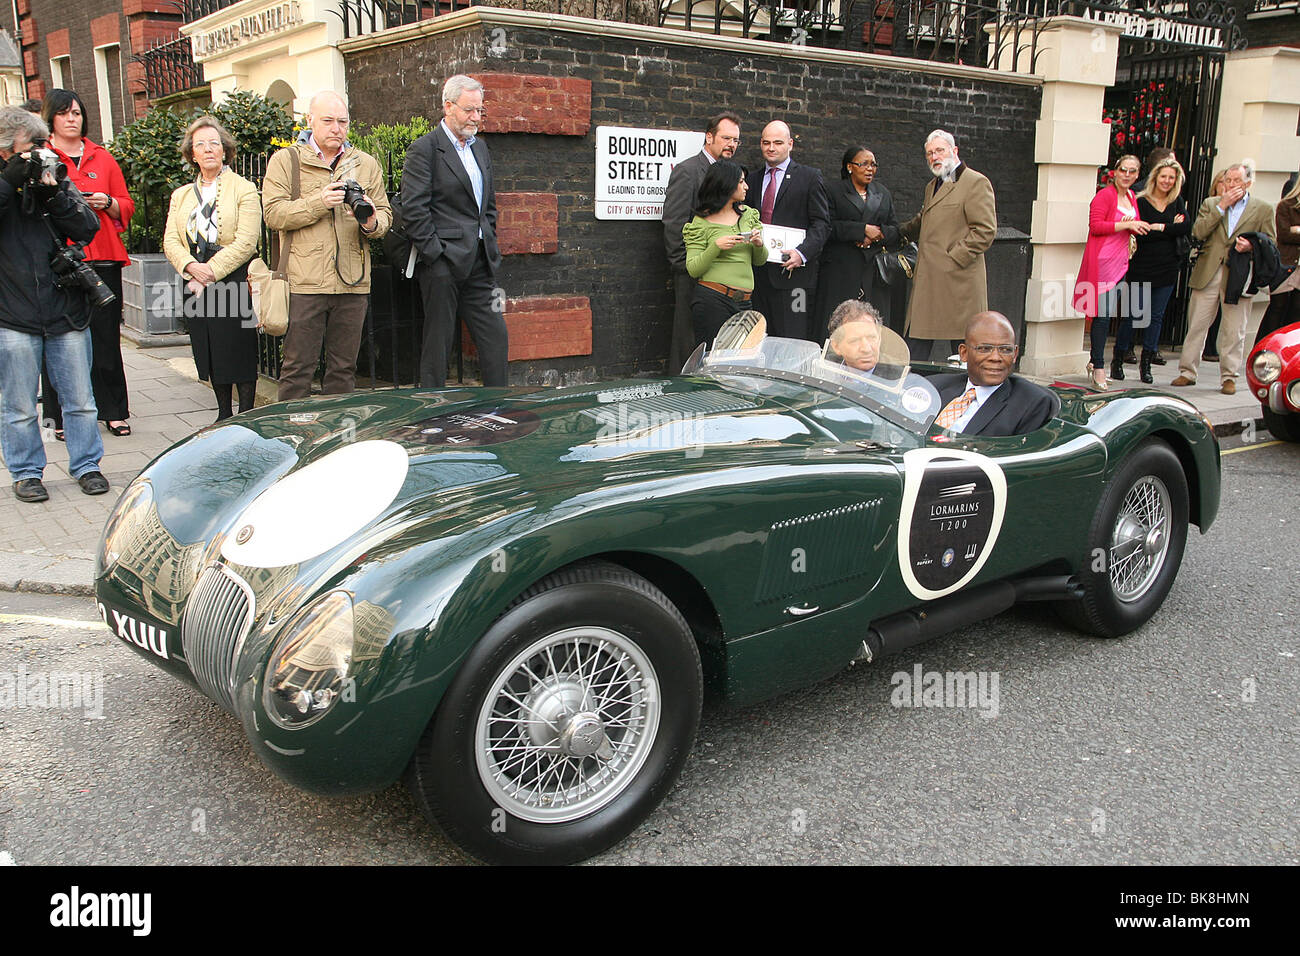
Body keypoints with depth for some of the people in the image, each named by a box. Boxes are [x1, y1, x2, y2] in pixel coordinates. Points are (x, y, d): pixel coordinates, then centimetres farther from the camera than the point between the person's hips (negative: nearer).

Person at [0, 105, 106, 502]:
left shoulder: (57, 179, 7)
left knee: (80, 400, 10)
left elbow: (88, 230, -3)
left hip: (67, 313, 2)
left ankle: (86, 465, 24)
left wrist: (56, 194, -15)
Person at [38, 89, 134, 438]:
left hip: (102, 258, 2)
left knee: (105, 337, 3)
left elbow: (126, 206, 15)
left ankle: (113, 411, 11)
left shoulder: (102, 158, 16)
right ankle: (62, 417, 7)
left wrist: (107, 203, -5)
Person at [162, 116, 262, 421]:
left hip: (234, 281, -5)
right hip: (196, 285, 5)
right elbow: (170, 240, 8)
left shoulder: (244, 189, 1)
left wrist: (211, 270, -16)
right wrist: (191, 266, -12)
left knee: (240, 353, -5)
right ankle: (224, 416, 19)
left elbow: (246, 241, -10)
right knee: (211, 356, 8)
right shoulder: (181, 195, 17)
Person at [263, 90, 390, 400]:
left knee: (344, 368, 9)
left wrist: (372, 223, -10)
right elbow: (273, 214, -4)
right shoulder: (285, 160, 6)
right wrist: (320, 203, -16)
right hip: (304, 282, -3)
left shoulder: (366, 163, 16)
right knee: (298, 368, -1)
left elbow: (385, 214, 14)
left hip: (353, 282, 3)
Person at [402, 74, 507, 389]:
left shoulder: (480, 148, 18)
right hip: (443, 262, -7)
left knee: (496, 338, 4)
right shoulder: (424, 148, -6)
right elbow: (413, 209, -12)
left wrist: (490, 246, 13)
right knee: (438, 342, 1)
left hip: (479, 263, 7)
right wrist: (435, 253, -15)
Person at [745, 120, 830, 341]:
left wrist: (802, 252, -18)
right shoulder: (752, 178, 18)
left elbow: (821, 223, -2)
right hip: (758, 273, 4)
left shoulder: (809, 177, 4)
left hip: (794, 272, -4)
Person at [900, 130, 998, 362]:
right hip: (928, 282, 8)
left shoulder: (976, 183, -5)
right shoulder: (932, 186, 22)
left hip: (958, 281, -8)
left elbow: (985, 231, -13)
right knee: (916, 347, 6)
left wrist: (954, 259, -15)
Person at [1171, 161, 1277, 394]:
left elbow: (1270, 242, 7)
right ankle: (1188, 372, 12)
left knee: (1234, 331, 1)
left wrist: (1251, 246, -13)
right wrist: (1221, 206, -7)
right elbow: (1197, 232, -2)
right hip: (1207, 274, 1)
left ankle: (1229, 377, 9)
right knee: (1196, 325, 3)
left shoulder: (1263, 209, 8)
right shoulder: (1211, 203, 12)